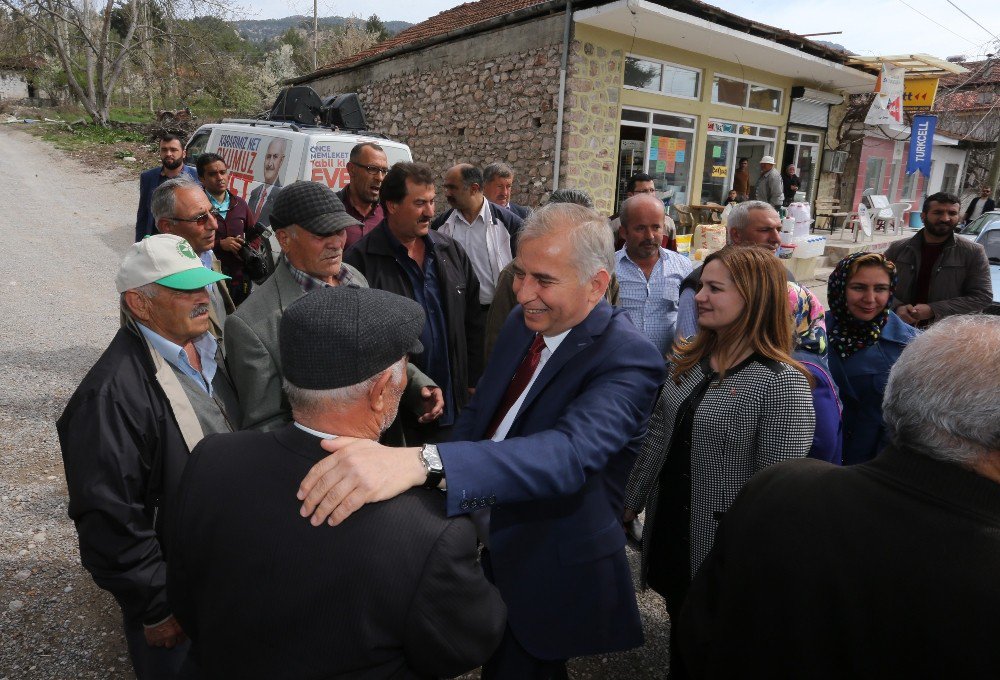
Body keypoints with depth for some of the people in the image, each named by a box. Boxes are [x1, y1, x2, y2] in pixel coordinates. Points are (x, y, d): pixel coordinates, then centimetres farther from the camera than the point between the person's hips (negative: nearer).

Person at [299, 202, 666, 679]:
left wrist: (423, 463, -56)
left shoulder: (628, 357, -26)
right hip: (489, 546, 6)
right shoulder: (522, 323, -4)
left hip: (549, 574, -6)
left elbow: (570, 453, -44)